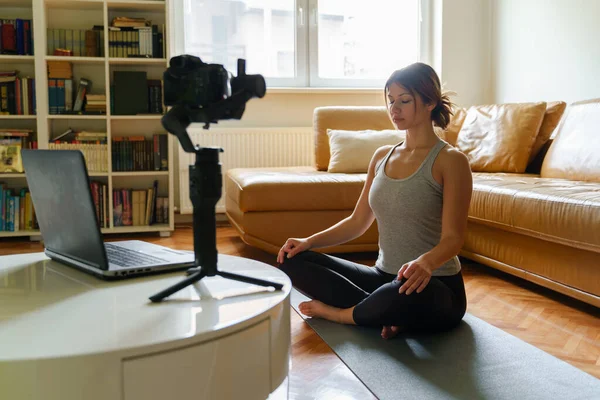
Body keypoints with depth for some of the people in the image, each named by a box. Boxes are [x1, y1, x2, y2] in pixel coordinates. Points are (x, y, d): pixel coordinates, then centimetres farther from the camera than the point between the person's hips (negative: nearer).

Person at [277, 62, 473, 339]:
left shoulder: (451, 160, -9)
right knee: (292, 261, -7)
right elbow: (358, 222, 13)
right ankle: (383, 313, -14)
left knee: (408, 293, -43)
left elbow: (452, 238, -16)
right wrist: (309, 241, -2)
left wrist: (426, 262, -38)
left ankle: (339, 313, -12)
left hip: (437, 290, -6)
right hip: (384, 277, 6)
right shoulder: (382, 156, 10)